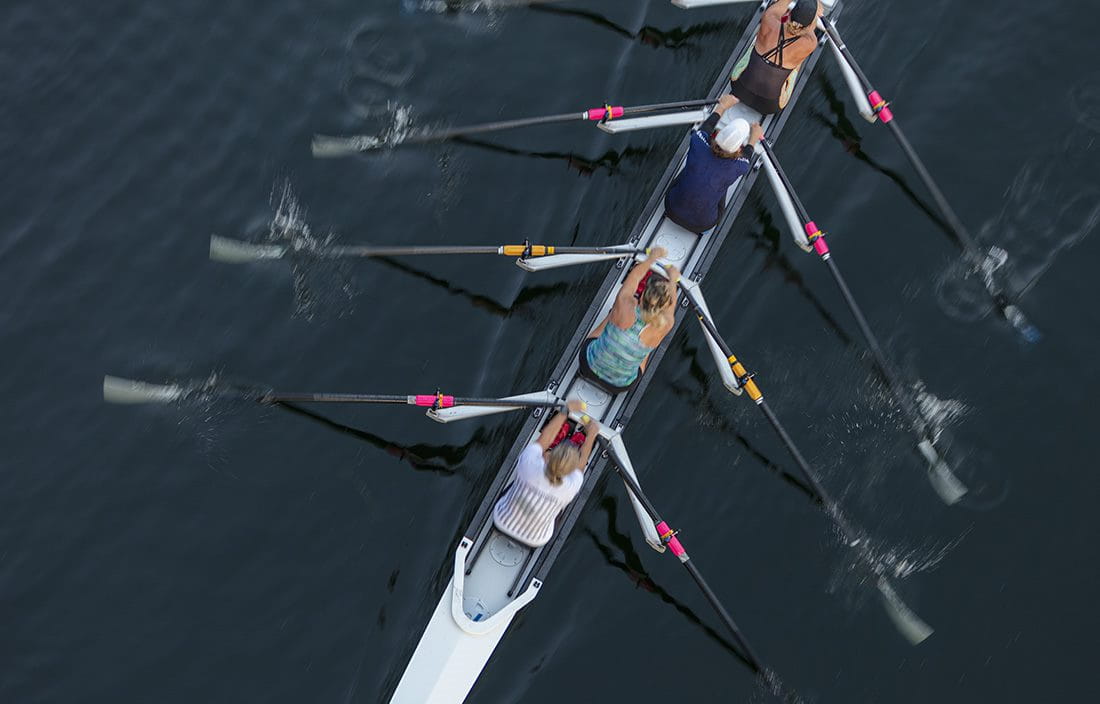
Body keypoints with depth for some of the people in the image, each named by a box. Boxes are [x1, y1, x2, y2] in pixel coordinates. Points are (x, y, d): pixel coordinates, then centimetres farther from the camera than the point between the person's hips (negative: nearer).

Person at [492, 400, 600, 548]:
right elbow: (581, 462, -10)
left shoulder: (529, 463, -34)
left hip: (501, 522, 1)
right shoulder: (570, 487, -32)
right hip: (534, 541, -1)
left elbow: (544, 437, -14)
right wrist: (591, 435, 5)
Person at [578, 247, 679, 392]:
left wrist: (652, 257, 14)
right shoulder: (663, 326, -26)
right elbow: (671, 303, -1)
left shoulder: (624, 306, -27)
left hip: (588, 366, 1)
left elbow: (635, 275, -5)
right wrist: (672, 280, 20)